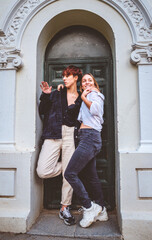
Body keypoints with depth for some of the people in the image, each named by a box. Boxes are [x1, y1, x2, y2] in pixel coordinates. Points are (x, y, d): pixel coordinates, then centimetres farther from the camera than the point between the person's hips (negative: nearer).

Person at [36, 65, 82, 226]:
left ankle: (65, 209, 17)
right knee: (43, 172, -11)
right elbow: (42, 111, 10)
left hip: (71, 135, 0)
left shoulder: (81, 99, 11)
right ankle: (67, 165, 18)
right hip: (53, 134, 1)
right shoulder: (56, 94, 13)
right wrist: (45, 96, -1)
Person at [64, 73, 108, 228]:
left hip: (89, 137, -10)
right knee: (92, 177, 12)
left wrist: (84, 97, -7)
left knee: (70, 173, -10)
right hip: (89, 138, 10)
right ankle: (101, 211, 23)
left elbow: (95, 109, -20)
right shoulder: (87, 96, 28)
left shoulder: (94, 93, 1)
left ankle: (89, 208, -2)